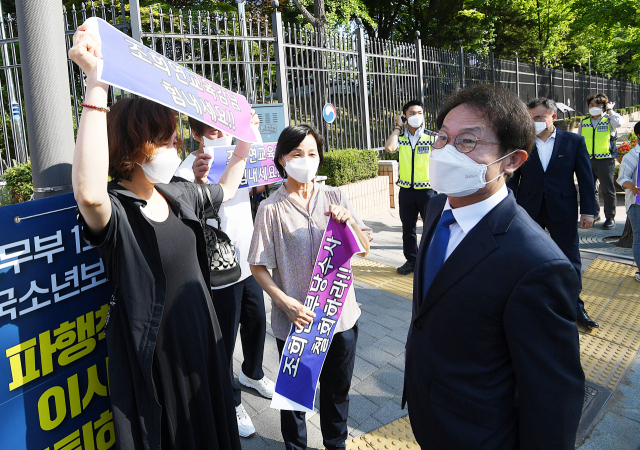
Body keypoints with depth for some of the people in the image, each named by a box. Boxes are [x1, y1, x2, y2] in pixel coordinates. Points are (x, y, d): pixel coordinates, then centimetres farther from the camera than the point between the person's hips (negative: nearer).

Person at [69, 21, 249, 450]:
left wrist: (245, 142, 20)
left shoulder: (177, 195, 0)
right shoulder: (114, 210, -22)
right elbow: (89, 192, -48)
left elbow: (225, 189, 21)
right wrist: (96, 82, -49)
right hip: (151, 356, -6)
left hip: (201, 339, 7)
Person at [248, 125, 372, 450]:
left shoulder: (335, 197, -1)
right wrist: (287, 304, -21)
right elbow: (258, 267, -9)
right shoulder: (271, 209, -10)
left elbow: (363, 249, 2)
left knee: (338, 389, 21)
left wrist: (348, 221, -17)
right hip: (295, 320, -3)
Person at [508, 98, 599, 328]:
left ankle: (575, 306, 24)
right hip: (529, 210, 1)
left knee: (570, 260, 8)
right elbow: (513, 179, 3)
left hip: (562, 211, -1)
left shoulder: (574, 141, -1)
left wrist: (588, 211, -3)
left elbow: (586, 178, 0)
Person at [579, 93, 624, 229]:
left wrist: (610, 110, -9)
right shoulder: (584, 123, 12)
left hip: (605, 160, -4)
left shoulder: (608, 121, 1)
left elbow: (618, 123, -23)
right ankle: (594, 214, 26)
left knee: (608, 190, 1)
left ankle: (610, 217, 12)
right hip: (587, 161, 4)